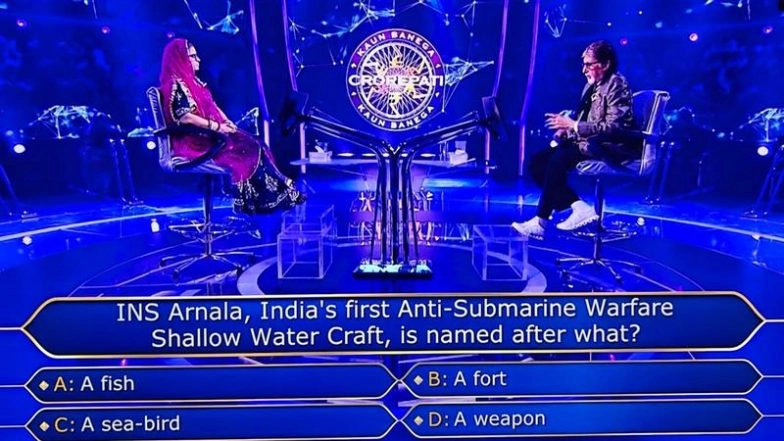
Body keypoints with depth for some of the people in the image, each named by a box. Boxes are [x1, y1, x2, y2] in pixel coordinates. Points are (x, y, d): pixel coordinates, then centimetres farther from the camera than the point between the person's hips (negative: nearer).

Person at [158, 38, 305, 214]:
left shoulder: (192, 80, 18)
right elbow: (184, 116, -22)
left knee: (254, 145, -8)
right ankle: (278, 193, -11)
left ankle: (281, 189, -14)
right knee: (248, 149, -18)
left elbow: (212, 107, 22)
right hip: (194, 141, -9)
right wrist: (217, 126, -19)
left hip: (209, 135, 9)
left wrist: (227, 123, 5)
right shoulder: (175, 84, -11)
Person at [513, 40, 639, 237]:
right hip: (589, 143, 9)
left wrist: (573, 126, -22)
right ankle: (580, 208, -12)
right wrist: (566, 129, -5)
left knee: (558, 159, -29)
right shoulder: (591, 86, 16)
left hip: (610, 148, -9)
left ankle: (541, 221, -19)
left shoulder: (616, 84, -10)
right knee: (538, 161, -8)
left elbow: (613, 127, -21)